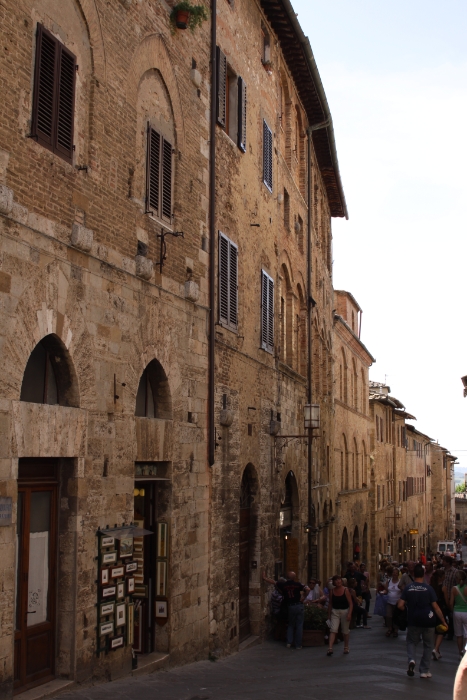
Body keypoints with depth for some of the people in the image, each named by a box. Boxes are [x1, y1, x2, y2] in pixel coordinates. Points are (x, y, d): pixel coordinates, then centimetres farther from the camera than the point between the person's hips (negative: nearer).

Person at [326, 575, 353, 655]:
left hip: (345, 611, -1)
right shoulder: (332, 591, 1)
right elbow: (330, 604, 10)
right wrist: (329, 615, 11)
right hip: (335, 612, 2)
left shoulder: (345, 590, -7)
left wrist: (349, 614, -17)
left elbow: (350, 603, -8)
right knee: (333, 630, -11)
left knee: (345, 631, 11)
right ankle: (330, 648, -19)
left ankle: (346, 647, 29)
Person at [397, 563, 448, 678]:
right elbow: (436, 607, -10)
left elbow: (400, 605, -8)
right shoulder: (428, 589, -10)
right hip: (428, 621, -1)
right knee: (428, 645, 14)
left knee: (411, 642, 19)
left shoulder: (408, 588, -6)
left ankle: (411, 659, -8)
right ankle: (424, 671, 14)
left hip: (413, 621, 1)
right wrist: (443, 621, -2)